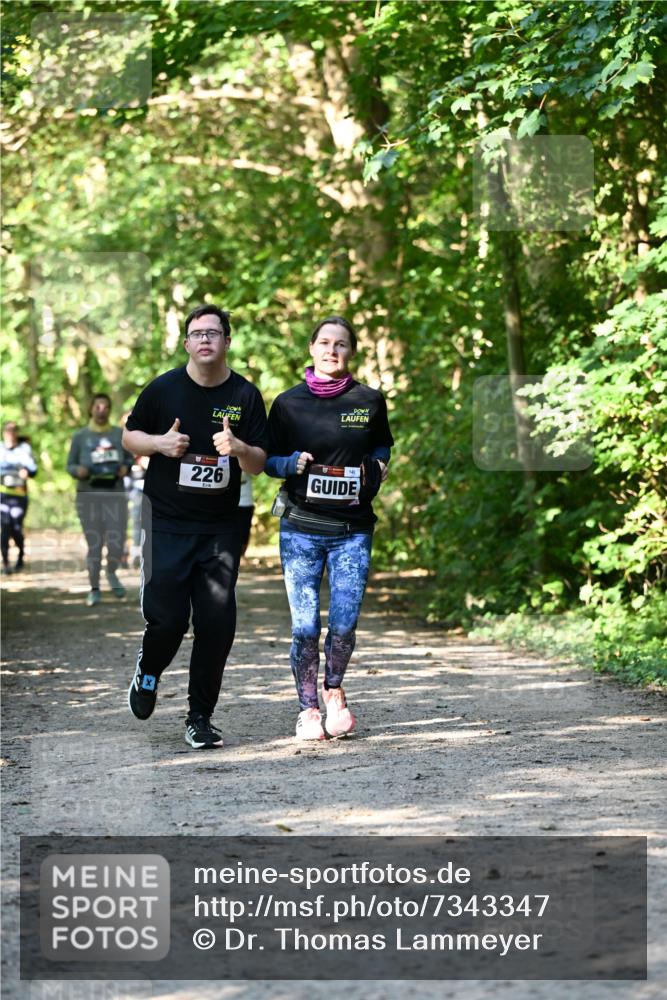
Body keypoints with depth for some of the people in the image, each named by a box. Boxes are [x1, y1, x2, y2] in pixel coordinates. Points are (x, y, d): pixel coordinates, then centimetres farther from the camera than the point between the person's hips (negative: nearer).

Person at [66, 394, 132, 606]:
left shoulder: (120, 434, 8)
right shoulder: (80, 436, 3)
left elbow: (129, 458, 18)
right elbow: (70, 465, 7)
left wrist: (126, 468, -5)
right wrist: (79, 471, -15)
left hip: (115, 495, 1)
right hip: (88, 495, -1)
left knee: (116, 545, -6)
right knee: (94, 545, -2)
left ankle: (111, 573, 26)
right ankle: (94, 590, 12)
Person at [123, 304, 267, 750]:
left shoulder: (246, 395, 2)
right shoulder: (164, 388, -1)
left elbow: (259, 464, 4)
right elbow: (130, 436, 10)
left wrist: (238, 448, -18)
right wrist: (160, 442, -11)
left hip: (220, 526, 2)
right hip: (166, 524, -1)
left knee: (217, 624, -3)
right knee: (167, 619, -7)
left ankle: (200, 718, 10)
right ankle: (148, 674, 28)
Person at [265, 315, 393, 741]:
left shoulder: (370, 401, 4)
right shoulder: (288, 403, 1)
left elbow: (383, 446, 21)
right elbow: (269, 459, 8)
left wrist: (378, 466, 0)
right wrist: (293, 464, -13)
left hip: (353, 530, 1)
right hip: (301, 528, -1)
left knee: (345, 623, -4)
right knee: (305, 626, -3)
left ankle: (334, 689, 24)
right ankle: (308, 709, 14)